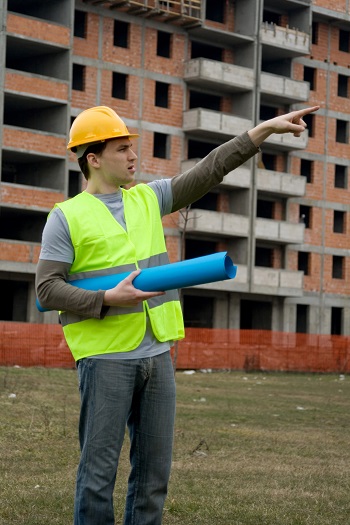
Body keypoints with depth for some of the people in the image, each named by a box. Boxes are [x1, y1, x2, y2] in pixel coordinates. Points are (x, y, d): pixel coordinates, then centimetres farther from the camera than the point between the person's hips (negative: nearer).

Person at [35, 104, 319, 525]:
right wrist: (108, 300, -18)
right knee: (99, 470, -3)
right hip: (105, 358, -5)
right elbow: (47, 288, -6)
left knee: (154, 470, 9)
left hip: (157, 354, 6)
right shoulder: (66, 217, -1)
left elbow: (209, 170, 11)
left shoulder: (148, 199, 14)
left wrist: (266, 128, 5)